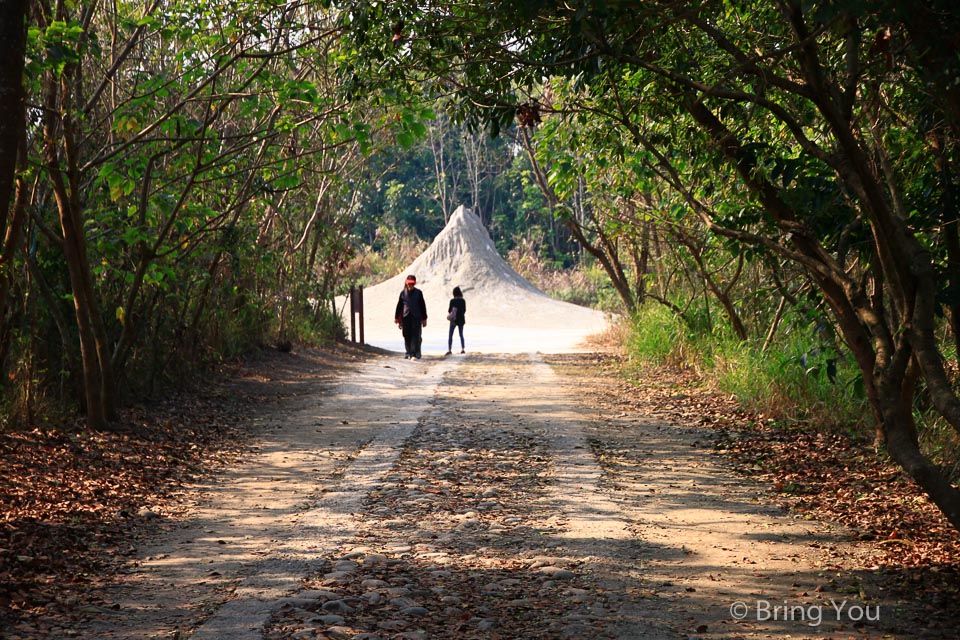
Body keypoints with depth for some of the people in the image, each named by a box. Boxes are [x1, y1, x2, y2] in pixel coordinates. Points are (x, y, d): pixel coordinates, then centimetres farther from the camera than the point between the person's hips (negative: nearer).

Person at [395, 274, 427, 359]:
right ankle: (409, 352, 16)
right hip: (406, 317, 2)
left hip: (416, 317, -2)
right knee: (407, 335, 5)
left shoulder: (418, 293, 4)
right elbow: (399, 306, 10)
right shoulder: (403, 293, 7)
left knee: (416, 335, -8)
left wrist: (424, 319, 6)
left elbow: (422, 306, 6)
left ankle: (416, 353, -7)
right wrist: (397, 318, 8)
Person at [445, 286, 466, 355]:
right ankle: (462, 349, 11)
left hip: (454, 319, -4)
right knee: (461, 335, 16)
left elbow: (449, 310, -9)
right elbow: (464, 310, 7)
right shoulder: (463, 300, 0)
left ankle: (449, 350, -10)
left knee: (450, 335, 0)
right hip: (461, 319, 4)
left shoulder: (452, 300, -11)